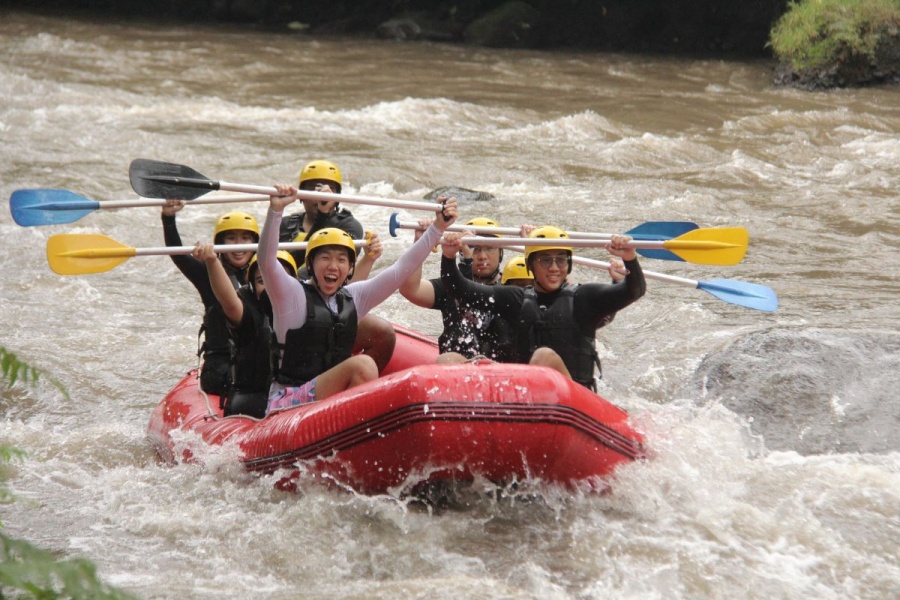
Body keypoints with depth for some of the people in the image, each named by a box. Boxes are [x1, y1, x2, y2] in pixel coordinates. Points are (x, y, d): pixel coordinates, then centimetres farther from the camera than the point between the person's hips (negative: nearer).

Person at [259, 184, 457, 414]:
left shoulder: (353, 298, 14)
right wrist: (275, 210, -36)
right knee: (362, 365, -27)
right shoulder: (292, 295, -3)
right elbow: (267, 263, -22)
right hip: (288, 402, -7)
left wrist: (438, 227, 7)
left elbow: (401, 269, 13)